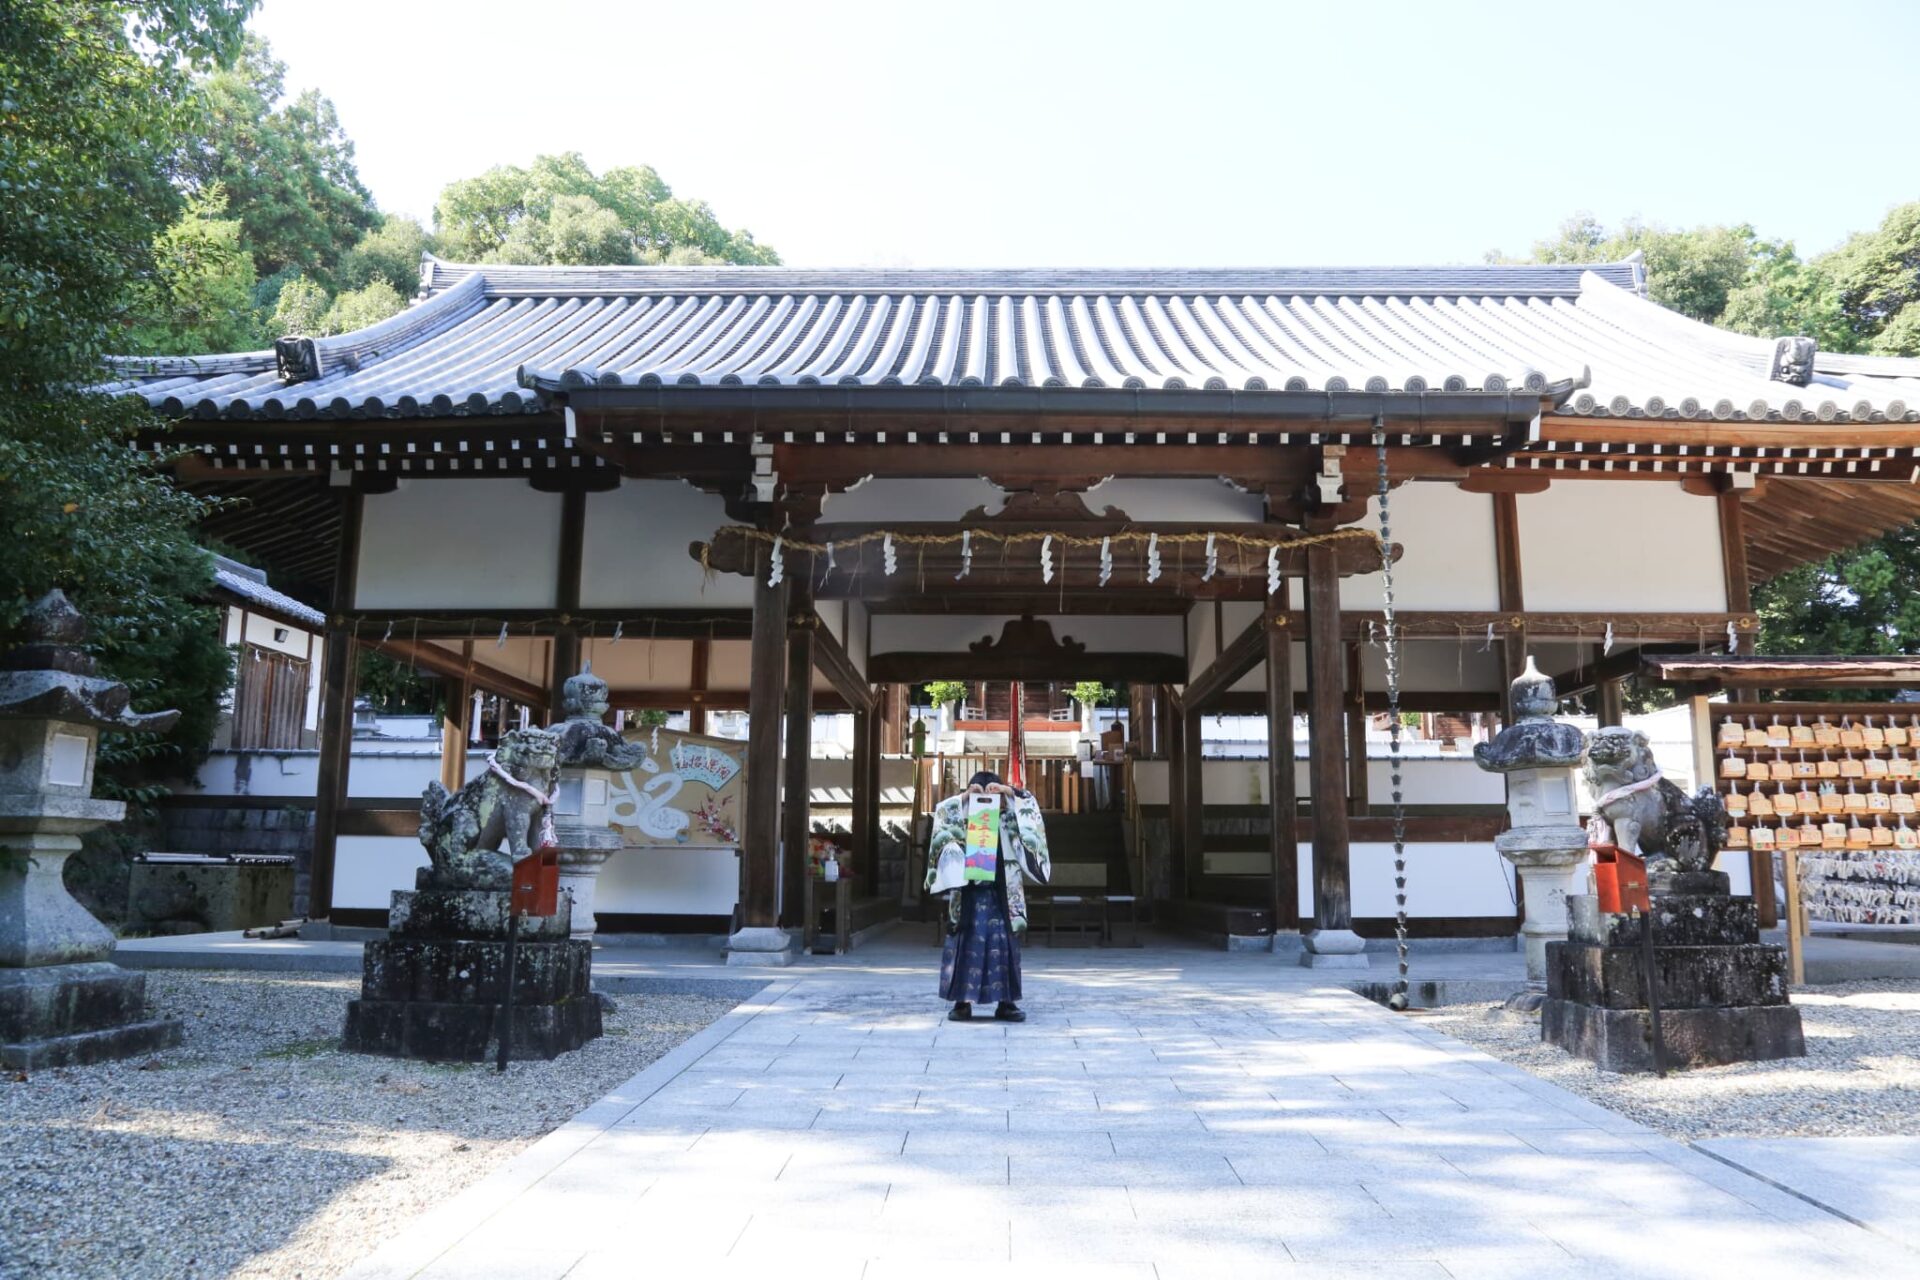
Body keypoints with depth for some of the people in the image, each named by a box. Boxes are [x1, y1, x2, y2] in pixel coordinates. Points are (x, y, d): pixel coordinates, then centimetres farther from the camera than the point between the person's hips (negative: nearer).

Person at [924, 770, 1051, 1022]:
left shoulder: (1007, 821, 9)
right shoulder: (964, 821, 6)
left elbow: (1029, 803, 2)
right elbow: (941, 810, -7)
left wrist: (1006, 790, -11)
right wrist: (965, 795, -14)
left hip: (1002, 893, 1)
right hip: (969, 891, -1)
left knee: (1004, 945, 0)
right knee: (968, 945, -2)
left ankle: (1005, 1002, 5)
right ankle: (963, 1002, 1)